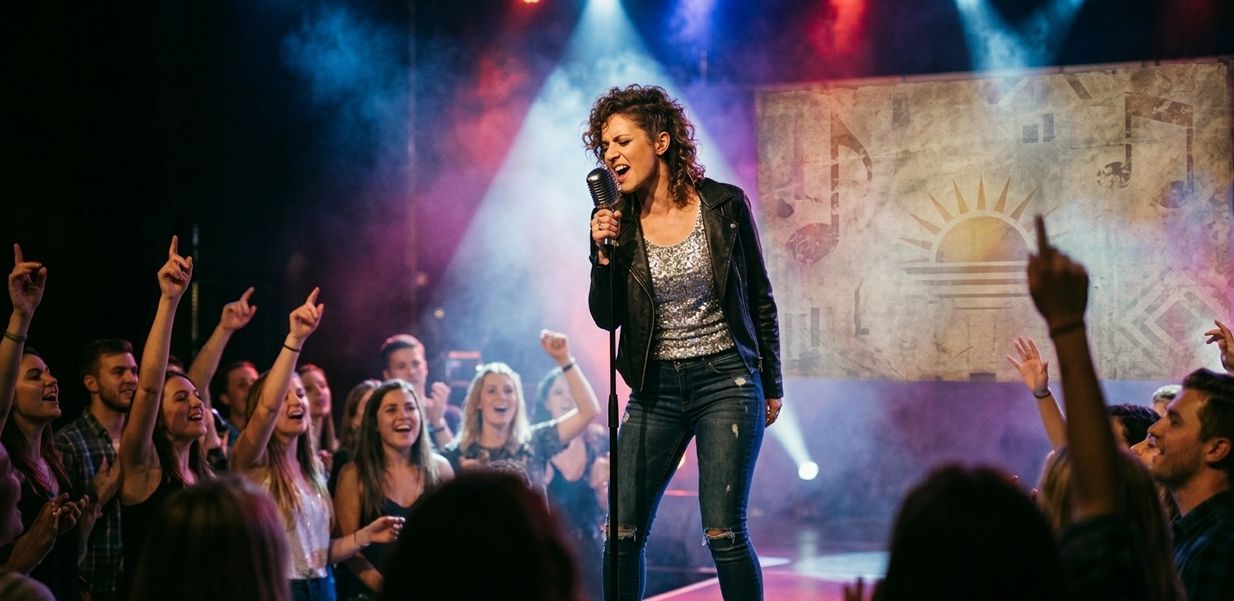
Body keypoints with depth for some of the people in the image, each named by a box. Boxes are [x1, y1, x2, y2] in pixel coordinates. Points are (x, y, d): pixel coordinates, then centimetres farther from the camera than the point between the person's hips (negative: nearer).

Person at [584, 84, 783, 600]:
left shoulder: (725, 206, -4)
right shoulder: (616, 222, 1)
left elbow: (760, 297, 4)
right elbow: (606, 318, 1)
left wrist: (772, 385, 6)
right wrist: (604, 253, -15)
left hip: (726, 382, -3)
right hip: (656, 389, 3)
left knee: (723, 532, -9)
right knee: (623, 532, 1)